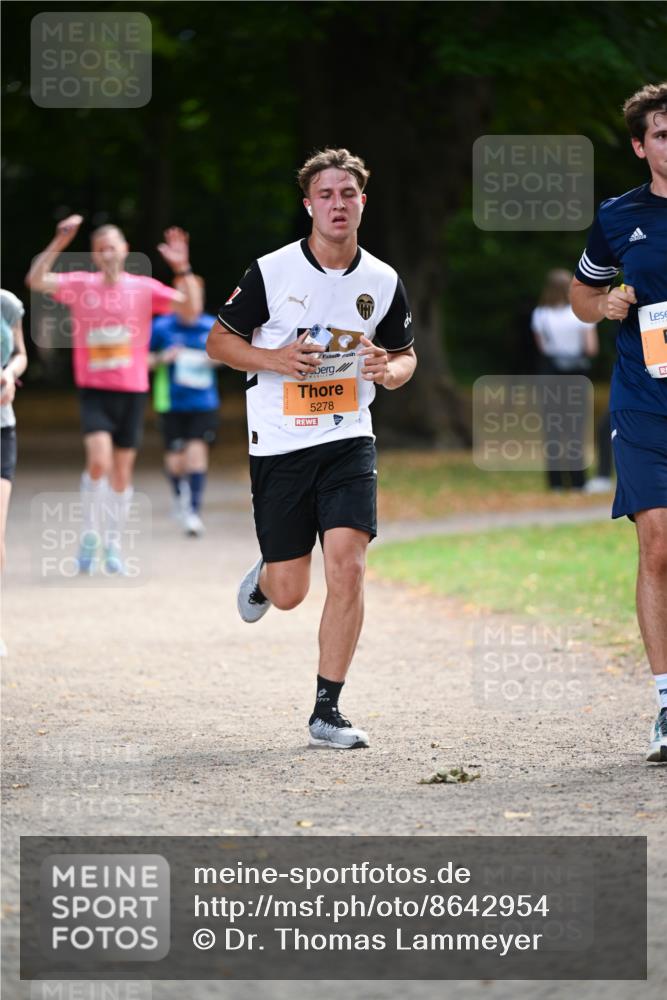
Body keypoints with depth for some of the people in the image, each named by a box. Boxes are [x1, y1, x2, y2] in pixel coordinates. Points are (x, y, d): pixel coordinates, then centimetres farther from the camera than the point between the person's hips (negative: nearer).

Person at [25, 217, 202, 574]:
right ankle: (90, 535, -2)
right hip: (94, 390, -2)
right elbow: (36, 280, -13)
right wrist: (58, 243, -22)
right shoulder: (81, 285, -1)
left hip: (132, 391, 2)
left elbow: (191, 309, -5)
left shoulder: (145, 289, 1)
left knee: (122, 472, 8)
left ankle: (113, 545, 22)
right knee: (99, 461, -20)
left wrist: (182, 270, -16)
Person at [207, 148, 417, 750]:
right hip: (279, 445, -1)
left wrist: (389, 370, -9)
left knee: (348, 564, -16)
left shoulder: (383, 282, 2)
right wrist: (275, 359, -15)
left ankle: (327, 711, -6)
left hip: (348, 440, 1)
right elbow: (219, 340, 3)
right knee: (289, 593, 2)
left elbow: (405, 356, 16)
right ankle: (262, 581, 43)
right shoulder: (271, 272, -6)